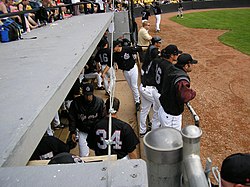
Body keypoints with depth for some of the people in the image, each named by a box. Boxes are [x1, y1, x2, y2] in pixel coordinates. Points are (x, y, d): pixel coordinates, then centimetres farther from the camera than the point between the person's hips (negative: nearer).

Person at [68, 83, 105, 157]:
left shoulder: (99, 102, -9)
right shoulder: (76, 102, -10)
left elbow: (103, 118, 0)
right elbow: (72, 118, 0)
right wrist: (73, 132, -1)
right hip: (82, 131, 0)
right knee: (83, 155, 1)